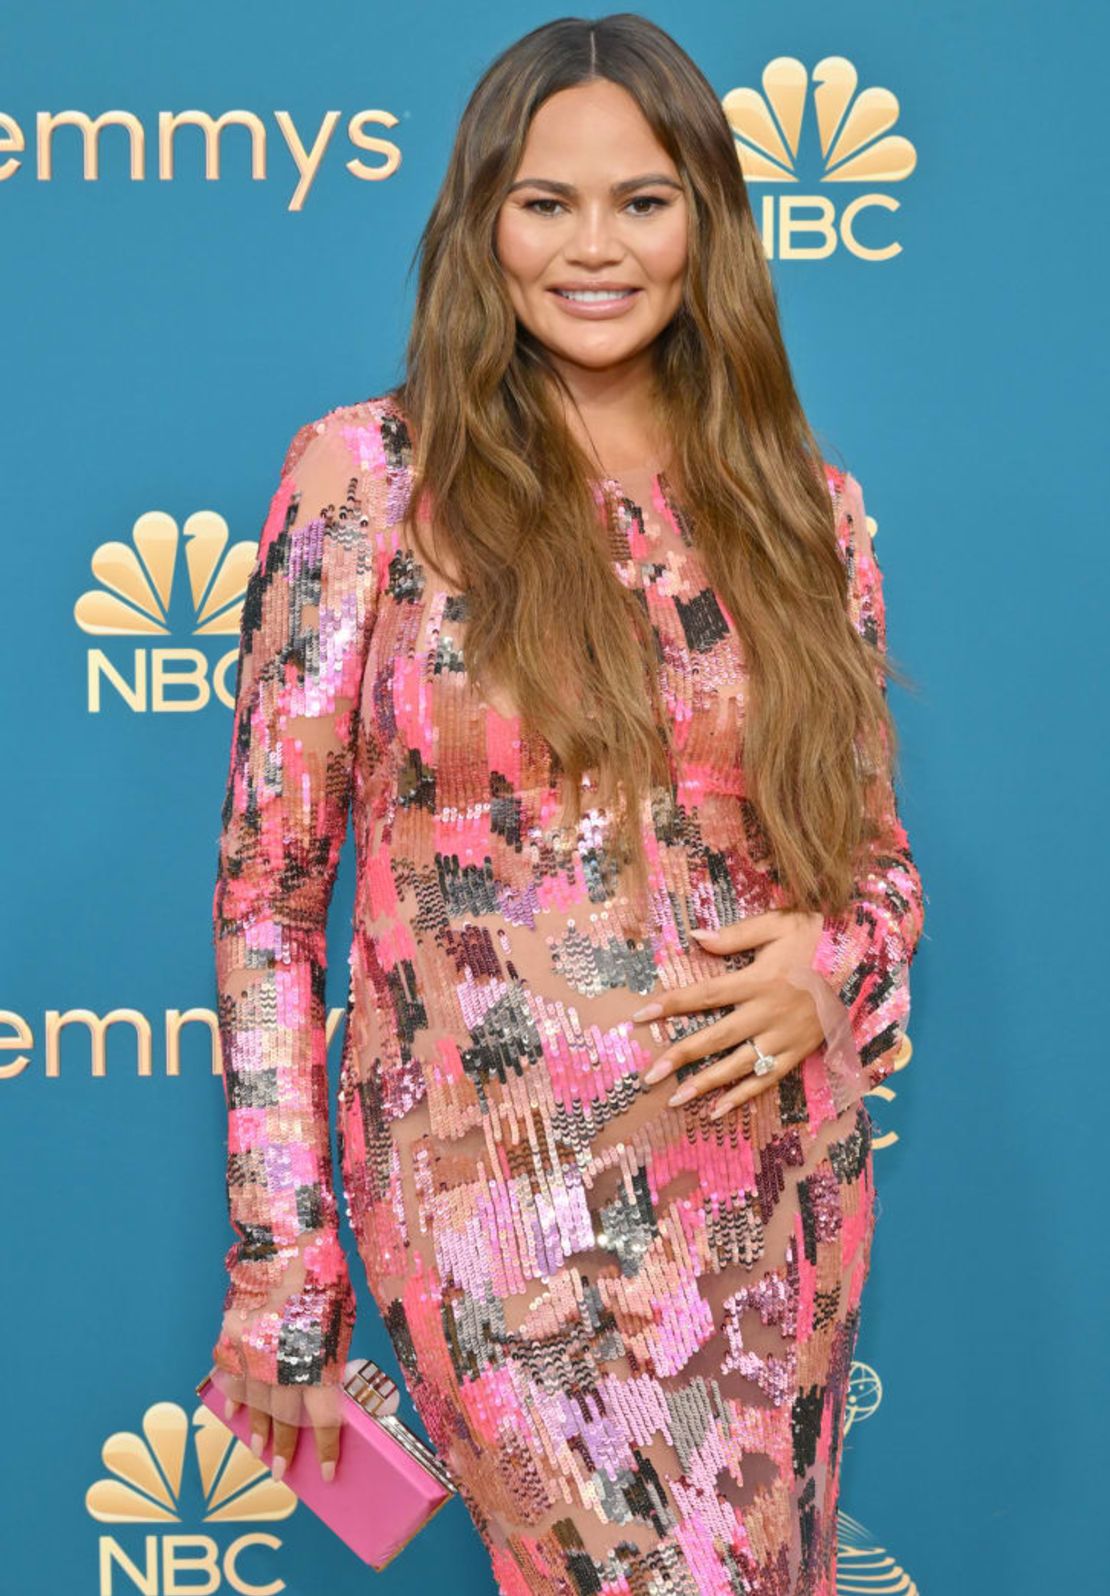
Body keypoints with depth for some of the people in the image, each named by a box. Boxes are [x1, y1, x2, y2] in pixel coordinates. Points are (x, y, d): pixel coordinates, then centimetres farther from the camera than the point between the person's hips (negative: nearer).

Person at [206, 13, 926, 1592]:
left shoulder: (800, 500, 6)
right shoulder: (368, 476, -3)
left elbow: (876, 844, 14)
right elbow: (267, 890, -3)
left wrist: (839, 960, -10)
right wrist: (278, 1260, -6)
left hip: (778, 1202, 4)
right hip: (498, 1209, -3)